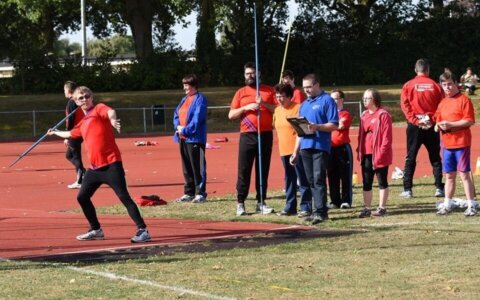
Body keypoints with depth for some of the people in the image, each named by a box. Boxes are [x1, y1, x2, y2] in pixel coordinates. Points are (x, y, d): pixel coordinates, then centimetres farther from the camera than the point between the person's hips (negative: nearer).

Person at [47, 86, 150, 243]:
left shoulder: (99, 109, -2)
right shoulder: (83, 123, 21)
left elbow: (110, 111, -27)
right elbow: (70, 134, 43)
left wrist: (112, 119, -50)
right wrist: (55, 132, 57)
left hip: (111, 164, -9)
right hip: (95, 167, 9)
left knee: (124, 196, -14)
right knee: (82, 197, 12)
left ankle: (142, 230, -15)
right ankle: (96, 230, 26)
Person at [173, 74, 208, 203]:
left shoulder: (200, 99, -8)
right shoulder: (184, 99, 18)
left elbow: (197, 119, -16)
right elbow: (176, 114, 17)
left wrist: (185, 130, -14)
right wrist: (178, 126, -3)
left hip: (195, 138, -9)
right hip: (183, 138, 9)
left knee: (197, 167, -7)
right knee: (186, 168, 12)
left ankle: (200, 193, -5)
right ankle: (189, 193, 17)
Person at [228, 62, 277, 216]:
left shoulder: (269, 91, 8)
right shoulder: (241, 92, 9)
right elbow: (231, 115, 5)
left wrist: (264, 104, -12)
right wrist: (246, 107, -10)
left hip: (265, 135, 1)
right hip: (247, 136, -1)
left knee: (263, 169, 4)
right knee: (244, 170, -3)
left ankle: (261, 202, 9)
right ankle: (240, 203, -1)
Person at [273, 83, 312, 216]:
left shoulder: (298, 108, -9)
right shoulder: (277, 110, 12)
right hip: (284, 150, 7)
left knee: (303, 180, -4)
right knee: (289, 180, 12)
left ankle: (306, 207, -2)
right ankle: (290, 207, 17)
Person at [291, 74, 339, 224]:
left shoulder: (327, 100, -3)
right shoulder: (304, 104, 19)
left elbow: (334, 125, -9)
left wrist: (316, 127, -23)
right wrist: (296, 151, 18)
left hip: (320, 146, -7)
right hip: (305, 147, 7)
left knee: (319, 179, -11)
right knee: (311, 181, 7)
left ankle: (320, 211, -12)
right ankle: (318, 210, 11)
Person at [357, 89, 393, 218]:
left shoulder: (383, 115, -9)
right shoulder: (364, 115, 13)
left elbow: (387, 136, -13)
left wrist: (381, 153, -18)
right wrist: (359, 151, 9)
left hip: (379, 154, -7)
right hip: (366, 154, 7)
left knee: (382, 181, 3)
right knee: (366, 182, 8)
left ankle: (382, 208, 7)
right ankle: (366, 208, 12)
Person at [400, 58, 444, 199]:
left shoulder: (408, 86, -1)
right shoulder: (435, 86, 0)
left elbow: (405, 105, -7)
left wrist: (415, 120, -8)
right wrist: (434, 120, -2)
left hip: (414, 126, -1)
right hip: (432, 126, 1)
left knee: (410, 158, 5)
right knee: (435, 158, 9)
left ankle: (407, 190, 0)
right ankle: (439, 188, 4)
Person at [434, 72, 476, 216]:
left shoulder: (463, 100, -8)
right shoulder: (442, 103, 14)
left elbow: (470, 121, -14)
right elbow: (438, 120, 22)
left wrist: (450, 124, -18)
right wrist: (438, 126, -1)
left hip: (461, 143, -6)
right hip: (447, 143, 7)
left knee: (464, 174, -6)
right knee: (449, 175, 11)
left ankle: (471, 206, -2)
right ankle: (447, 205, 17)